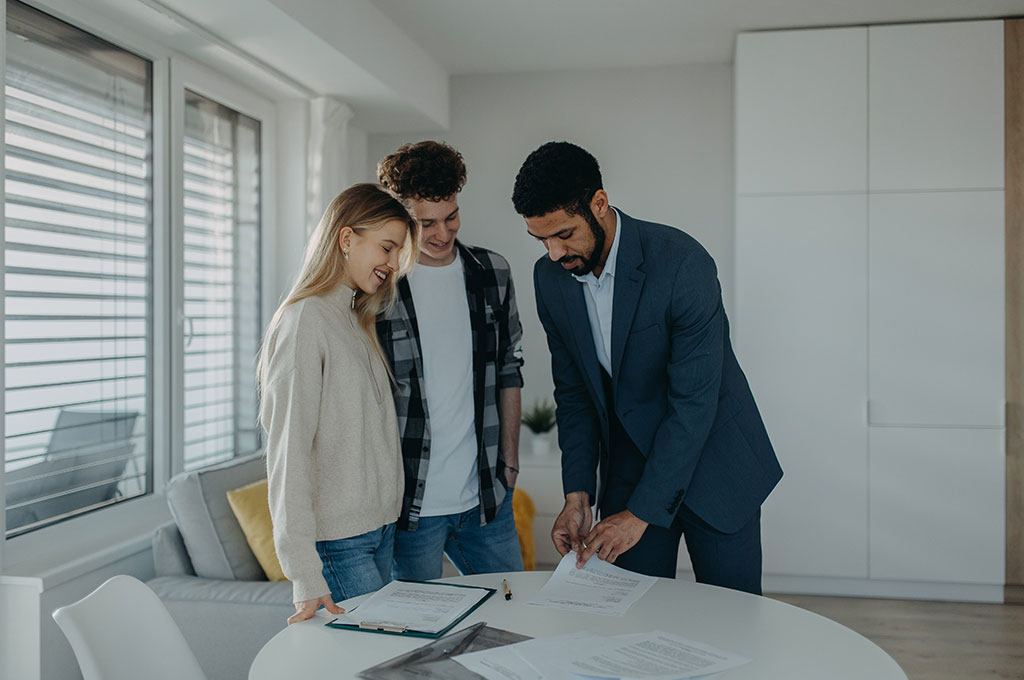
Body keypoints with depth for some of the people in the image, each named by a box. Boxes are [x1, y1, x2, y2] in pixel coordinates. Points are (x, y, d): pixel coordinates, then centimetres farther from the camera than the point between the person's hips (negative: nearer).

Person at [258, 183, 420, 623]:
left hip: (381, 528, 8)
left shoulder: (357, 318, 15)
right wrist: (305, 573, -21)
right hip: (338, 540, -8)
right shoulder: (304, 320, -12)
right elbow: (288, 451, -17)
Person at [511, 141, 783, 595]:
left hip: (714, 467, -4)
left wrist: (641, 512, -24)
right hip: (628, 468, 4)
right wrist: (577, 493, -6)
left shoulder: (682, 263, -24)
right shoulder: (550, 278, -5)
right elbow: (573, 392, 2)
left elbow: (694, 400, -24)